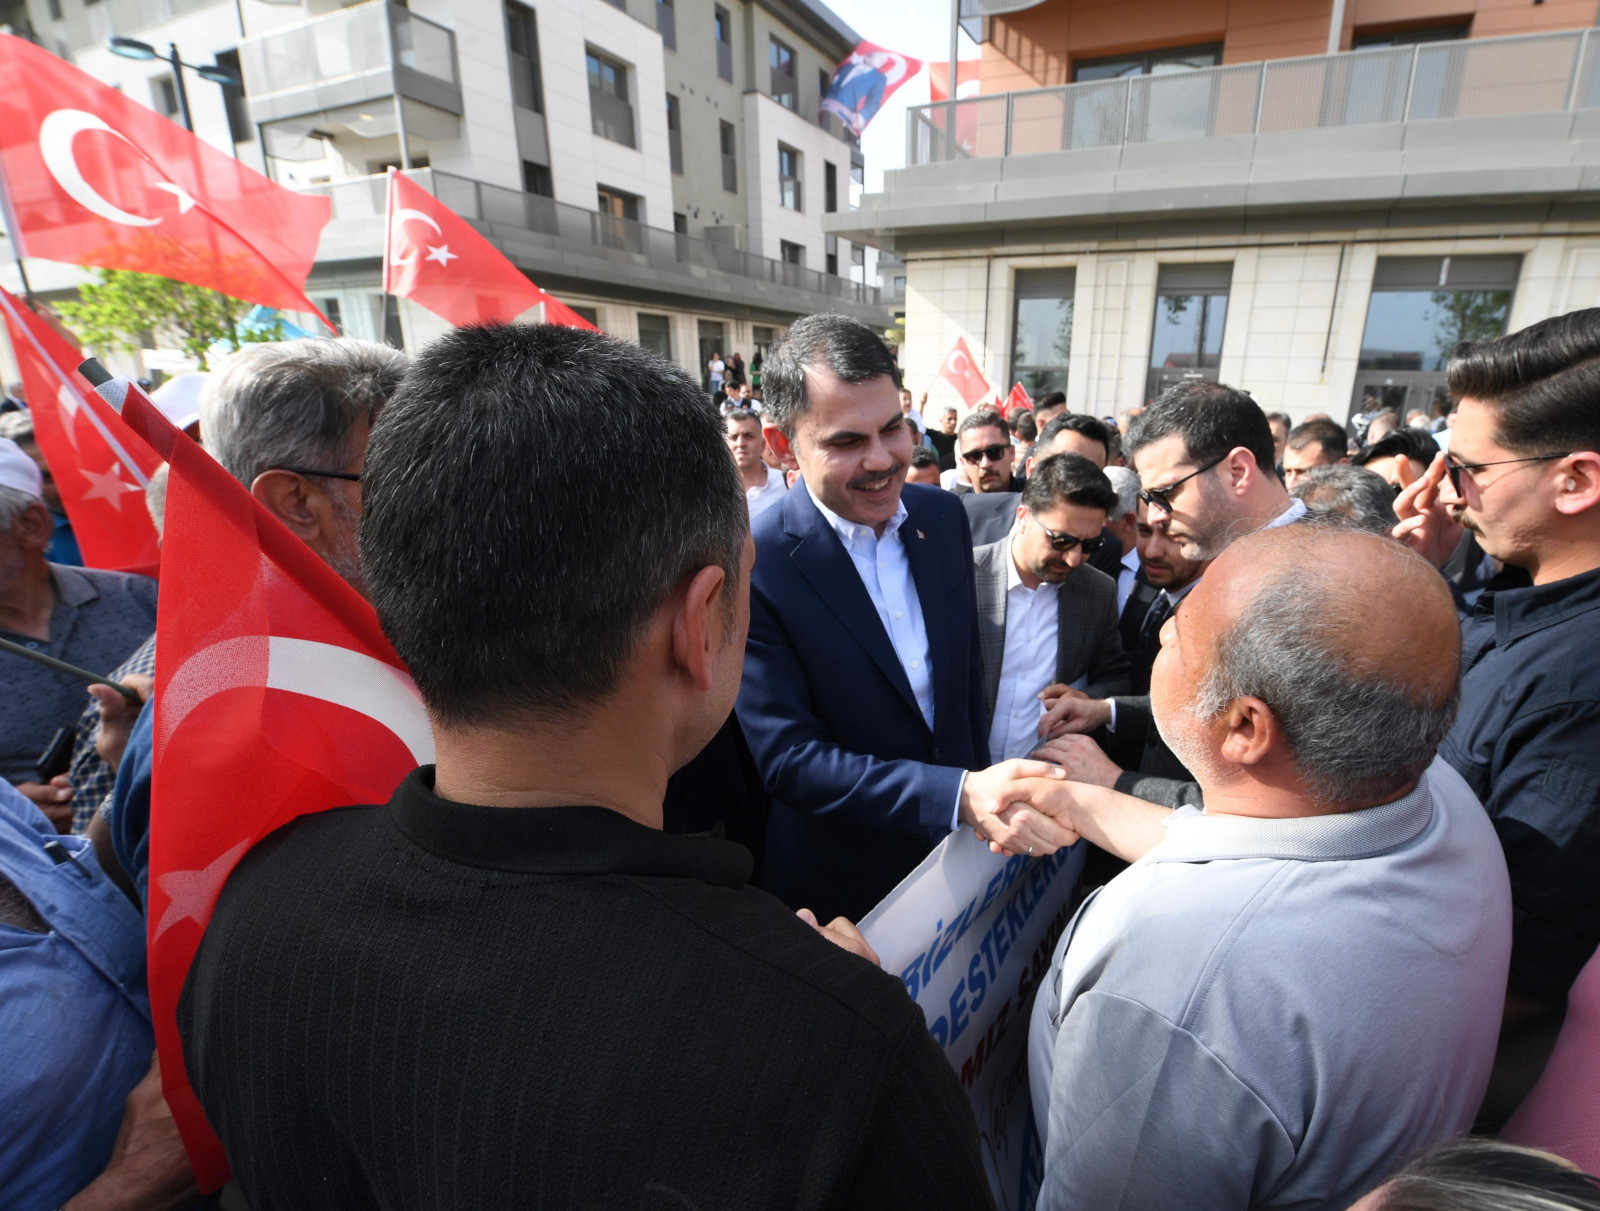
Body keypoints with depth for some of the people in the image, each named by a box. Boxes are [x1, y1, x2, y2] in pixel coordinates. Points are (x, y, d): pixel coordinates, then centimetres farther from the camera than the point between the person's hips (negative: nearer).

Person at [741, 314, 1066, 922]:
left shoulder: (945, 514, -7)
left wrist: (986, 792, 4)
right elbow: (787, 759, -26)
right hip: (841, 876, -5)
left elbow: (967, 664, 4)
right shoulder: (752, 570, -25)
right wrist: (961, 795, -33)